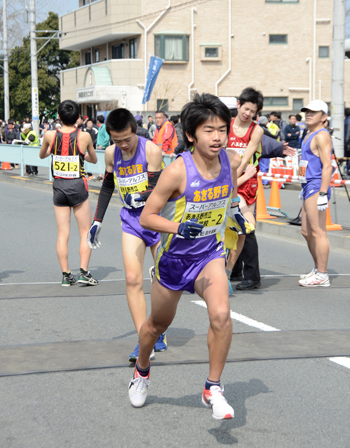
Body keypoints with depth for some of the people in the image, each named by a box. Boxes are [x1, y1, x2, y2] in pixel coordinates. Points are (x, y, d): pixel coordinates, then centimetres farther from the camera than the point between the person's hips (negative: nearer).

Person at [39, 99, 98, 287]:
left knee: (62, 234, 8)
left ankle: (65, 274, 9)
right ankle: (84, 272, 0)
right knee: (85, 232, 7)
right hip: (78, 186, -2)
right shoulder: (84, 136, -8)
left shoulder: (50, 135, -5)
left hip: (58, 186, 2)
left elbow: (42, 155, 15)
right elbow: (94, 159, 9)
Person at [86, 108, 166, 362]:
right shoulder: (111, 153, 0)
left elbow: (157, 190, -19)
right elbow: (108, 187, 15)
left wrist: (139, 196, -38)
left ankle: (160, 333, 26)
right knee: (133, 279, -11)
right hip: (131, 220, 3)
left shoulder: (151, 150, -16)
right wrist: (97, 221, 16)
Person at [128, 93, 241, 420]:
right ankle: (141, 371, 50)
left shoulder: (228, 161, -9)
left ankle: (212, 389, -6)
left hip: (210, 254, 2)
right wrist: (178, 227, -32)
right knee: (158, 323, 19)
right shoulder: (178, 171, -23)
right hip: (173, 257, -2)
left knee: (221, 315, -24)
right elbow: (146, 217, -19)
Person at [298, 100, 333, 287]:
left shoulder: (322, 135, -12)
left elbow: (327, 166, -19)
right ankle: (317, 269, 26)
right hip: (308, 187, 11)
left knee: (318, 232, -8)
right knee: (306, 232, 15)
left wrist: (322, 193, -24)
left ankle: (322, 276, -4)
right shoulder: (309, 135, 19)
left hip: (316, 187, -11)